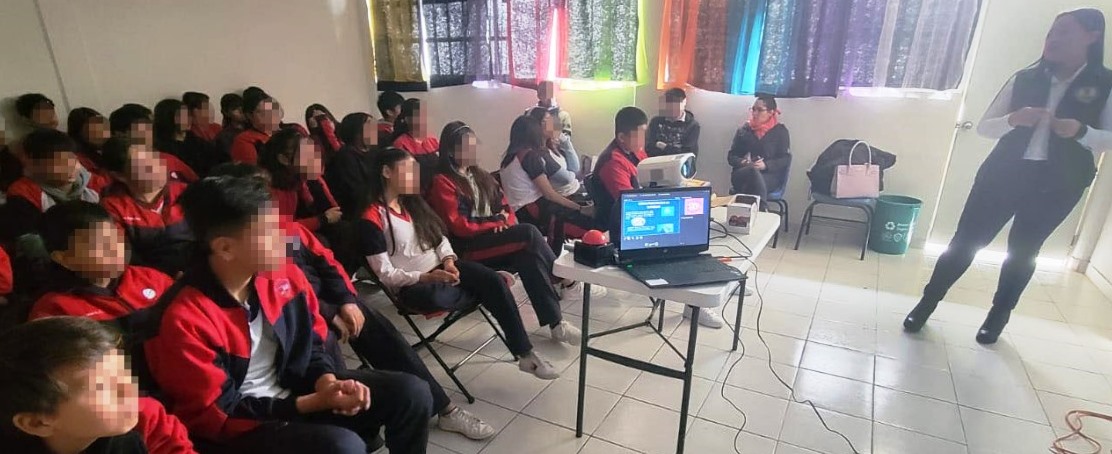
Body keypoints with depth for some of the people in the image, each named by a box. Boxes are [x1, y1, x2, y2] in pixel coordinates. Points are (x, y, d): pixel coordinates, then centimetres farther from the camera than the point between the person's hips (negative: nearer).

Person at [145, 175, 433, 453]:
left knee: (412, 394, -5)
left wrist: (328, 383, -14)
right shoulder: (184, 318, -23)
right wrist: (312, 403, -23)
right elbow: (219, 414, -16)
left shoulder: (284, 274, -6)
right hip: (236, 429, -6)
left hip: (296, 389, 6)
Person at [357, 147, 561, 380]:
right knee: (436, 297, -40)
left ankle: (525, 354, -13)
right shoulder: (372, 218, -11)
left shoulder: (411, 201, 11)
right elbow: (386, 275, -13)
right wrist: (426, 277, -25)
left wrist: (448, 260, -8)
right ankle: (487, 288, -7)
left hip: (440, 266, 6)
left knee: (494, 280, -19)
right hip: (412, 285, -6)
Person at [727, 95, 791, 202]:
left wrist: (765, 165, -16)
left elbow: (785, 159, 2)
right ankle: (762, 208, -41)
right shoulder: (744, 129, 15)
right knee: (753, 171, -36)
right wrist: (742, 162, -11)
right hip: (741, 174, 2)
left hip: (770, 175, -1)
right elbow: (731, 156, 12)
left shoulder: (780, 131, 10)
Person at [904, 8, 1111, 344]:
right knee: (965, 241, 1)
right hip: (1003, 173, 1)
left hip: (1056, 185, -1)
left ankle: (998, 316, 28)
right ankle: (927, 303, 14)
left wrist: (1082, 131, -20)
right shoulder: (1025, 79, 3)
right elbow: (984, 127, 2)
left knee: (1023, 253, 11)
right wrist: (1014, 119, -18)